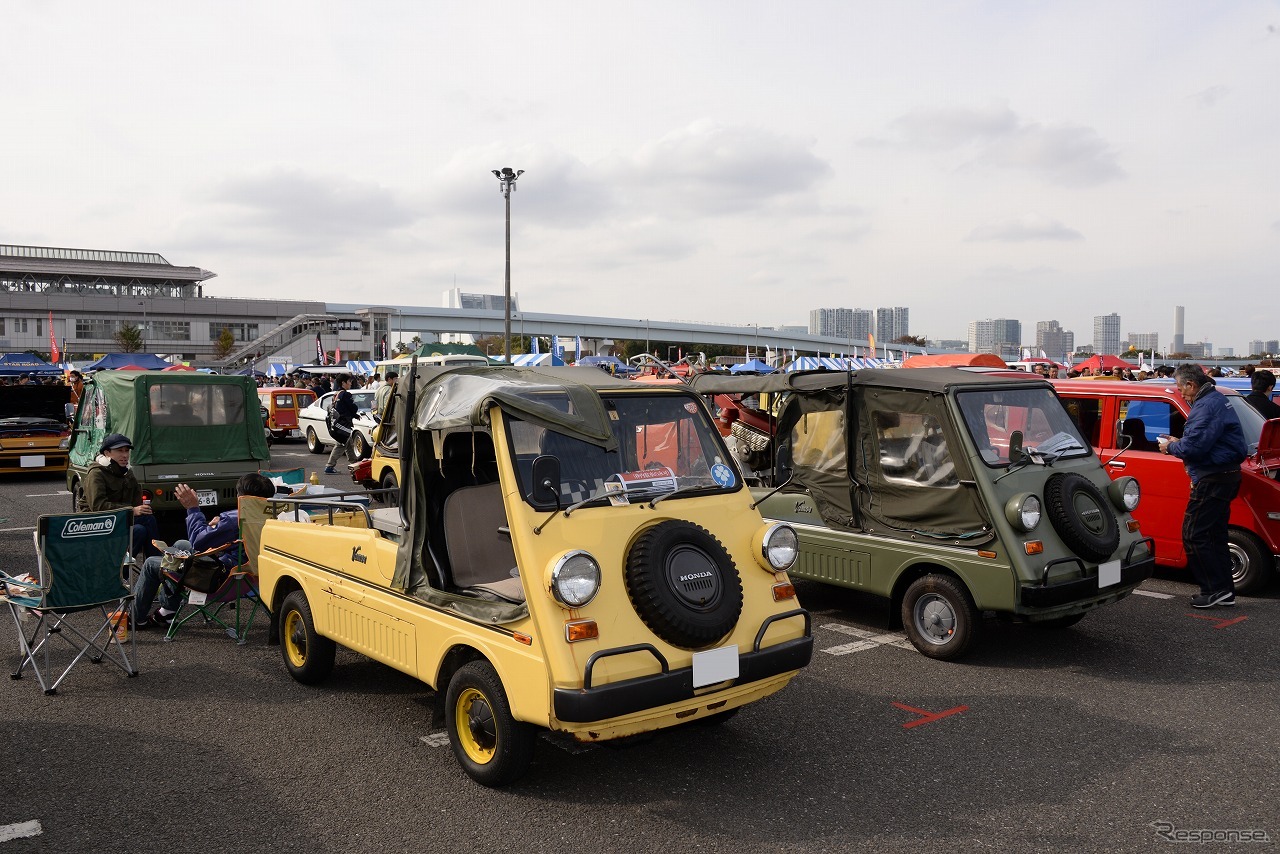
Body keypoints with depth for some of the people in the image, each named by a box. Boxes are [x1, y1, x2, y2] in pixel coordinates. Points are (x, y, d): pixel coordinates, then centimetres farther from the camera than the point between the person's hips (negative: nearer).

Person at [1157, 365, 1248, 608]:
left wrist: (1171, 447, -8)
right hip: (1224, 475, 11)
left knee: (1194, 536, -6)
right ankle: (1224, 591, 20)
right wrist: (1178, 442, 13)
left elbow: (1194, 446, -25)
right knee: (1214, 535, 15)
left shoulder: (1207, 406, -19)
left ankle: (1215, 589, -3)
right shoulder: (1216, 400, 15)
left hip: (1213, 479, -11)